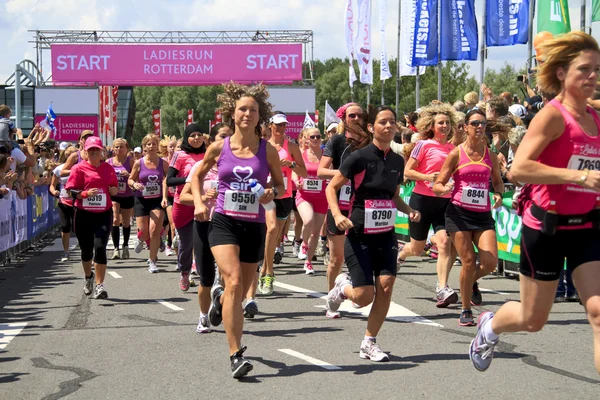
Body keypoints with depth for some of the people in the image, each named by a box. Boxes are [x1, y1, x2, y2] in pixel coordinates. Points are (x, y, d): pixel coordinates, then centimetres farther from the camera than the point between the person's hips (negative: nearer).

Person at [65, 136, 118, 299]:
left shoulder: (108, 168, 7)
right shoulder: (79, 168, -2)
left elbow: (115, 188, 19)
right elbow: (71, 191, -5)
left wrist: (114, 190, -3)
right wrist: (86, 193, -21)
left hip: (104, 214, 0)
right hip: (83, 214, 0)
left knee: (100, 248, -13)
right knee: (86, 249, 13)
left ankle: (99, 285, -8)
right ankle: (88, 278, 41)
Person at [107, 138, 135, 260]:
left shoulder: (130, 161, -4)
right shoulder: (108, 162, 1)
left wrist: (129, 175, -25)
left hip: (127, 196, 0)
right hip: (113, 196, 0)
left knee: (126, 222, 14)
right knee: (115, 221, -15)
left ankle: (125, 246, 34)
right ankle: (116, 248, -13)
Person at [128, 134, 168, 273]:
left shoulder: (163, 163, -1)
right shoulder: (138, 163, -1)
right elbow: (130, 179, 7)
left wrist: (165, 197, -8)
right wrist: (134, 184, -15)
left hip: (158, 200, -1)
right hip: (141, 200, 1)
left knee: (154, 230, -12)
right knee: (144, 232, 0)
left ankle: (152, 262, -1)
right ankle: (140, 240, 40)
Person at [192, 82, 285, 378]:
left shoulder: (268, 150, 1)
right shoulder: (219, 147, 1)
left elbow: (281, 185, 13)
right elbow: (198, 176, 17)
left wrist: (272, 193, -10)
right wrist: (199, 202, 2)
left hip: (254, 226, 2)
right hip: (224, 222, -2)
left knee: (240, 293, 12)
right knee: (234, 283, -22)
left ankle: (219, 298, 52)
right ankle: (235, 356, -19)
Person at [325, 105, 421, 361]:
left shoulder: (397, 161, 6)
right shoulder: (359, 157, -10)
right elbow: (331, 188, -4)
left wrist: (409, 211, 1)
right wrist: (337, 215, -20)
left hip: (386, 235, 5)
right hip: (359, 235, -4)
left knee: (386, 286, -10)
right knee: (364, 297, -8)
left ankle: (369, 343, 6)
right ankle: (343, 286, 29)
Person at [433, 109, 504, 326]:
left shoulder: (490, 154, 7)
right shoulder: (456, 153, -1)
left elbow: (498, 181, 22)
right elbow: (437, 185, 1)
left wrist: (498, 194, 0)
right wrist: (445, 189, -22)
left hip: (483, 213, 3)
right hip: (459, 212, -3)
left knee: (490, 261, -12)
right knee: (468, 262, -6)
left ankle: (473, 282, 23)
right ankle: (465, 311, 10)